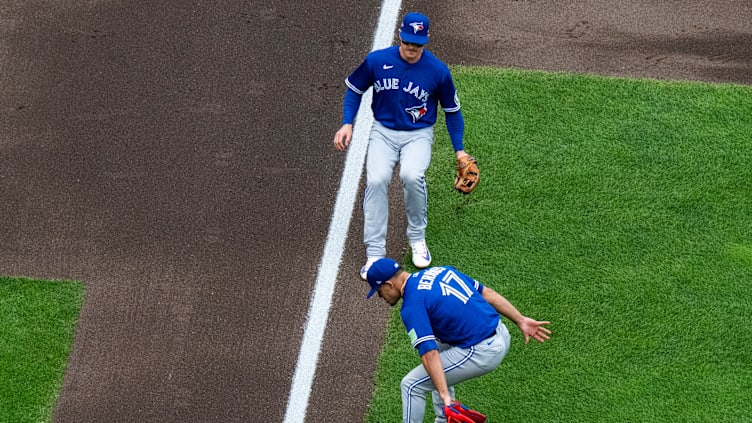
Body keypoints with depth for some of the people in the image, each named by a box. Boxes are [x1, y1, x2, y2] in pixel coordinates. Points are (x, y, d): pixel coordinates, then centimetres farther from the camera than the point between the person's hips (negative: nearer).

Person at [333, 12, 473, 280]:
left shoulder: (438, 71, -11)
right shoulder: (377, 61, -8)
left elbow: (452, 110, 4)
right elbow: (354, 89, 9)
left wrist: (459, 149, 1)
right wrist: (347, 124, -4)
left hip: (419, 135, -1)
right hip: (383, 132, 1)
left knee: (412, 176, -31)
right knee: (376, 181, -24)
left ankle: (417, 239, -6)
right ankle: (374, 254, -19)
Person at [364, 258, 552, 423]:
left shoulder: (411, 306, -12)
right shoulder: (437, 271, 13)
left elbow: (429, 354, -22)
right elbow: (486, 292, 12)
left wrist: (444, 396, -27)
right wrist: (521, 320, 14)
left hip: (482, 353, -9)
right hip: (502, 336, 9)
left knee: (411, 385, 1)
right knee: (440, 345, 32)